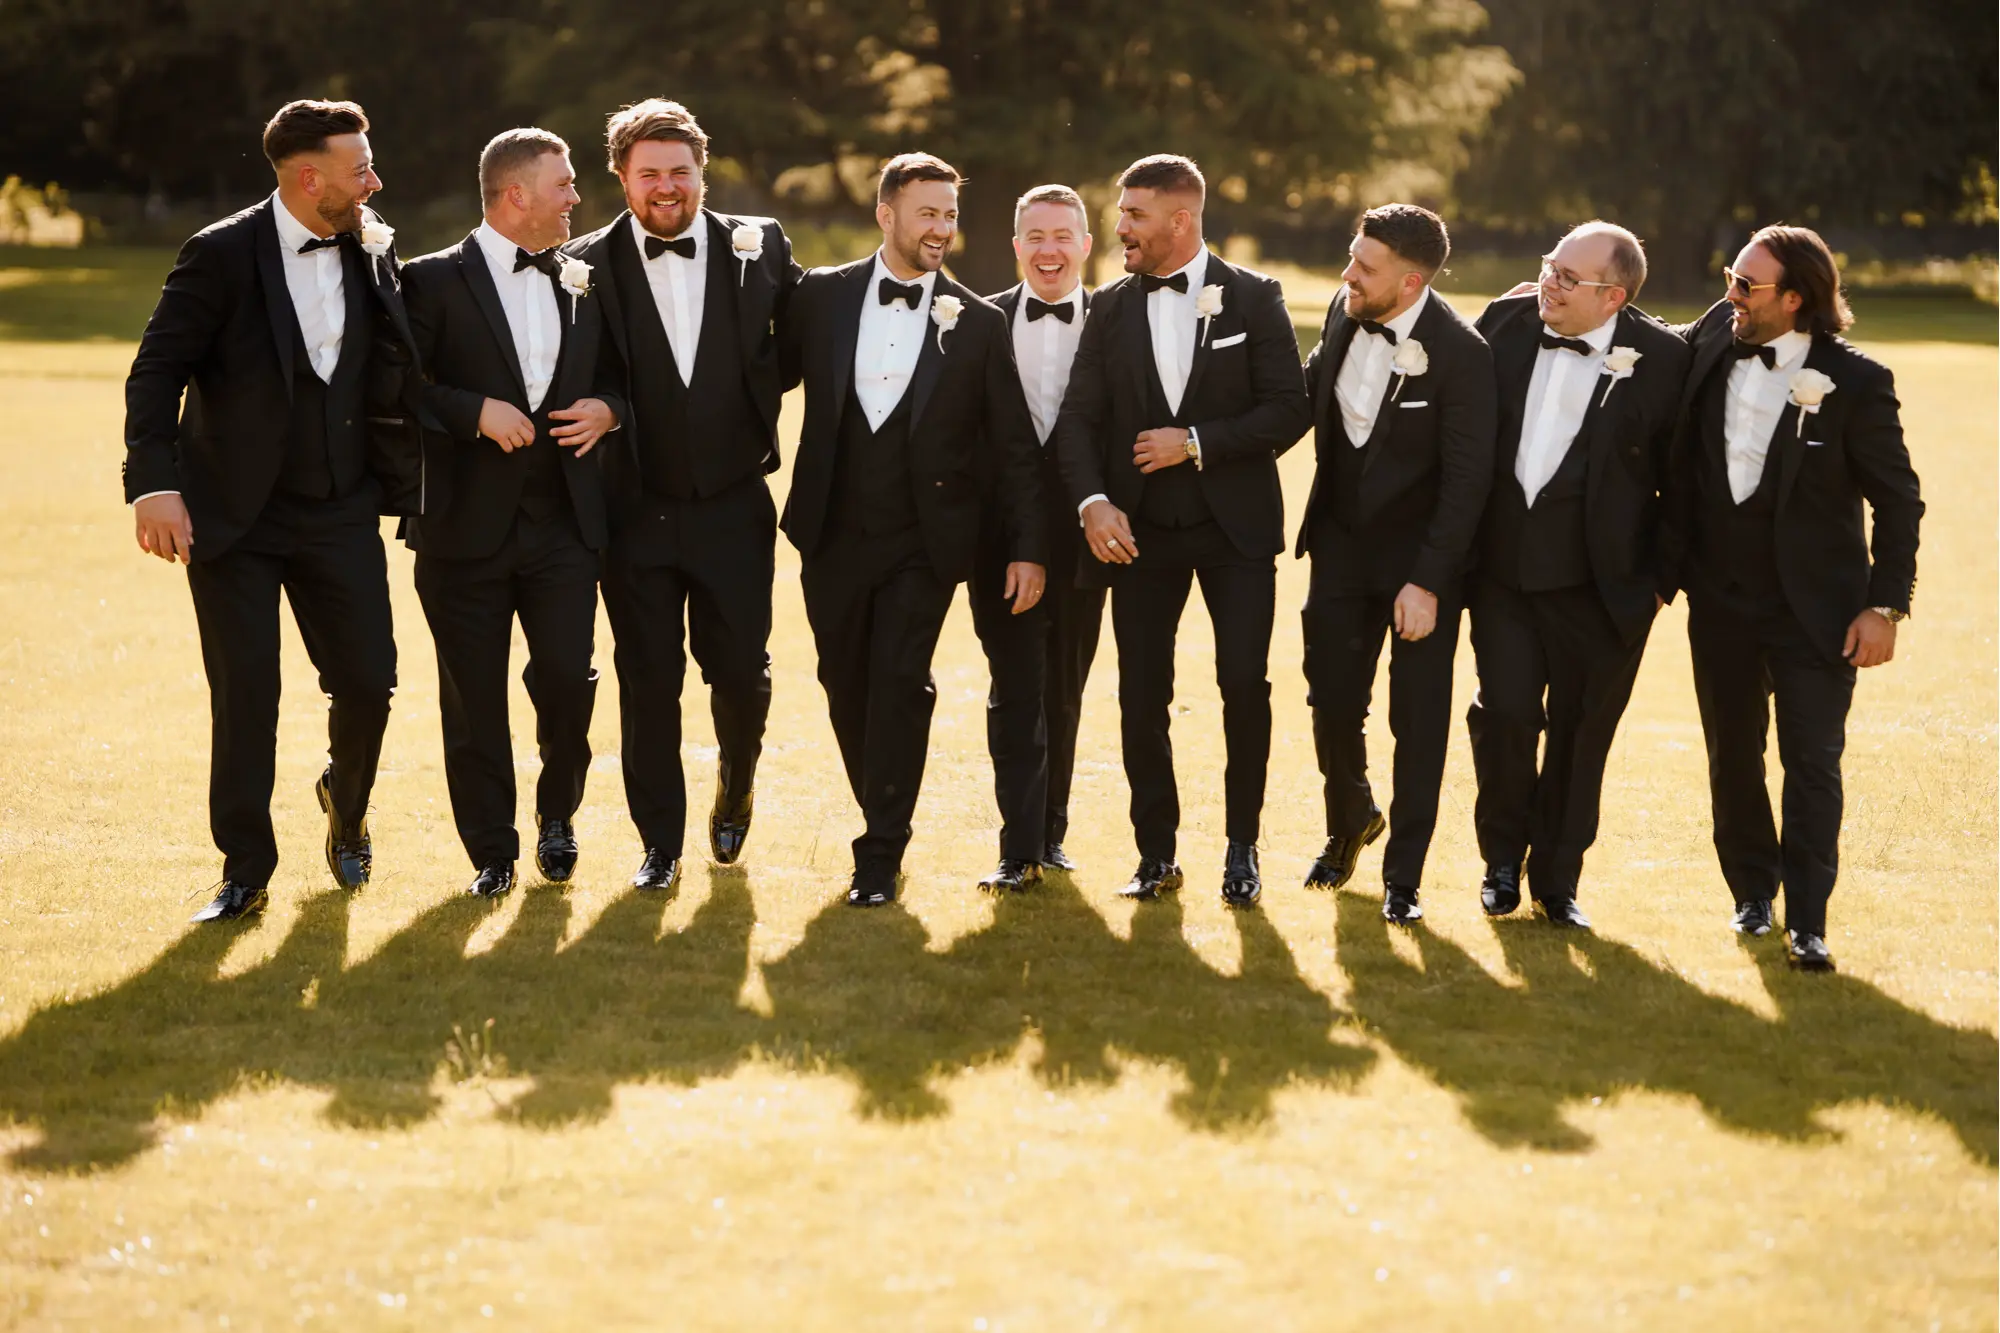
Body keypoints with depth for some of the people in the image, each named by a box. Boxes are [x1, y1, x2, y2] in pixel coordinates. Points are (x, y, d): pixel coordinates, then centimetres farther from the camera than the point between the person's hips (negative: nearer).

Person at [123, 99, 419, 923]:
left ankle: (346, 804, 33)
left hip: (339, 513, 4)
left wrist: (377, 262, -6)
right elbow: (157, 371, -13)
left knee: (367, 681, 2)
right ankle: (245, 871, 9)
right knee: (245, 697, -3)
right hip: (234, 515, -4)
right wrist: (153, 484, -22)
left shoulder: (373, 252, 3)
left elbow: (398, 375, 4)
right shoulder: (222, 256, -11)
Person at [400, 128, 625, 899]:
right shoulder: (435, 281, -2)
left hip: (563, 523, 3)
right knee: (474, 698, 2)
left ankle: (558, 815, 22)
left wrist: (607, 410, 0)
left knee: (567, 678, -5)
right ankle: (492, 852, 14)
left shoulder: (583, 285, 12)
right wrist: (478, 412, -19)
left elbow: (616, 375, 22)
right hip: (467, 525, -3)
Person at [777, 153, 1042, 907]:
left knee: (900, 684, -10)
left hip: (924, 542, -2)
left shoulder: (978, 324, -1)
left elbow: (1012, 447, 1)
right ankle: (884, 825, 27)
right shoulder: (821, 298, 2)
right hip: (833, 536, 2)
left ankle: (880, 857, -2)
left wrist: (1028, 548, -3)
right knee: (847, 687, 9)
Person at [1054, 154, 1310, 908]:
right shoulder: (1111, 309, 7)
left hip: (1235, 525, -3)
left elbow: (1288, 412, -7)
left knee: (1244, 683, -9)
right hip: (1142, 529, 3)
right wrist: (1092, 500, -15)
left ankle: (1241, 848, 7)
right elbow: (1079, 418, 2)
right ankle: (1157, 854, 15)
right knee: (1141, 695, 2)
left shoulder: (1253, 299, -2)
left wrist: (1197, 443, -15)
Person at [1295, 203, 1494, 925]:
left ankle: (1403, 877, 13)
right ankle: (1351, 819, 39)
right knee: (1332, 701, 11)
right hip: (1342, 542, 5)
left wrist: (1427, 582, -20)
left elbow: (1465, 480, -19)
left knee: (1418, 720, 2)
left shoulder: (1459, 352, -21)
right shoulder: (1343, 312, -4)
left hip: (1420, 554, -5)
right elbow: (1311, 393, 17)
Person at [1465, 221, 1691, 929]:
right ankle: (1503, 859, 18)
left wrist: (1662, 575, -4)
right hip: (1501, 569, 2)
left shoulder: (1661, 358, -9)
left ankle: (1556, 878, 23)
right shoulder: (1507, 322, 0)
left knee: (1579, 731, 7)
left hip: (1600, 581, -2)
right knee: (1506, 712, -5)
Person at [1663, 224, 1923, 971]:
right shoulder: (1714, 337, -4)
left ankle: (1806, 923, 4)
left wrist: (1886, 606, -12)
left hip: (1816, 609, -4)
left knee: (1812, 763, -3)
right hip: (1720, 600, 4)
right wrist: (1674, 560, 4)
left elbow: (1898, 501, -8)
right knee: (1733, 755, 15)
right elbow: (1681, 457, 9)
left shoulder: (1854, 383, -16)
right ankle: (1753, 891, 33)